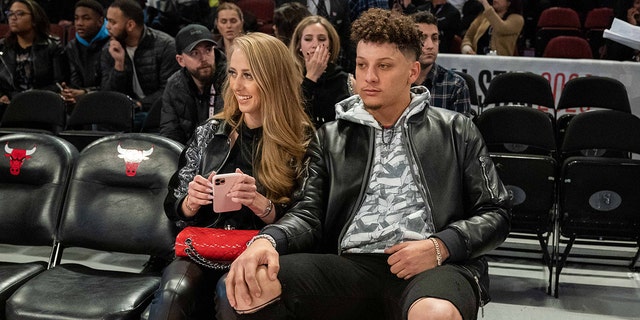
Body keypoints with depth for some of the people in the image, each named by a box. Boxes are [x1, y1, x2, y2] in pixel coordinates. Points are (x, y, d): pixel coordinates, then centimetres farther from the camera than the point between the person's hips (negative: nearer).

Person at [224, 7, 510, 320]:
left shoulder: (456, 130, 14)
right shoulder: (331, 137, 19)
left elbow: (495, 212, 11)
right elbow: (308, 213, 9)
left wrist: (440, 246, -10)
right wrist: (267, 240, -15)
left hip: (434, 267, -2)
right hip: (351, 266, 3)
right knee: (254, 283, -26)